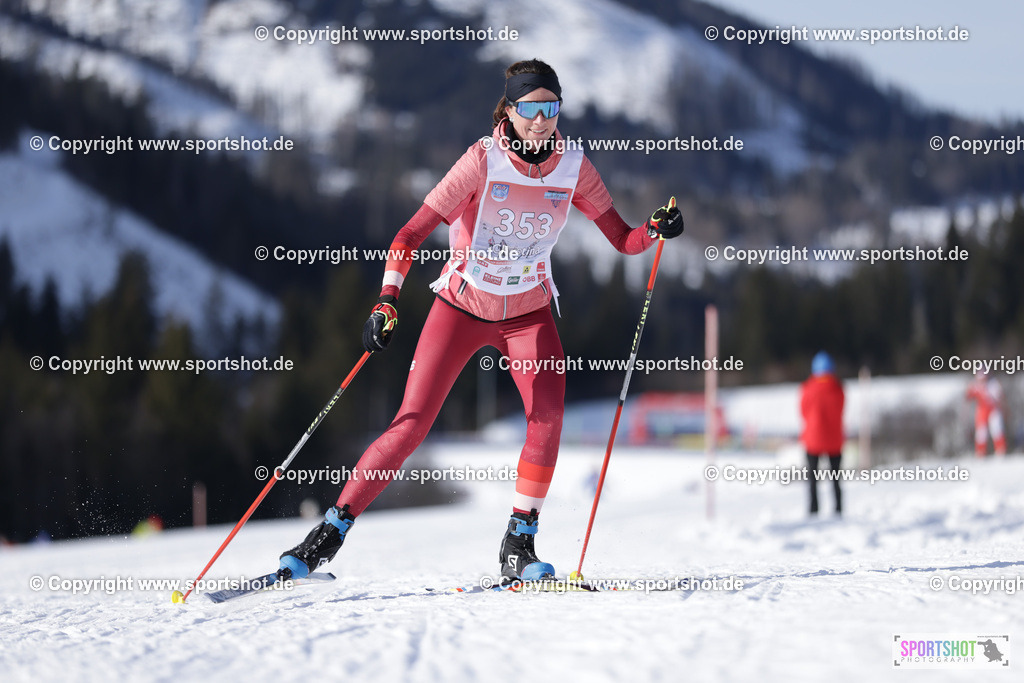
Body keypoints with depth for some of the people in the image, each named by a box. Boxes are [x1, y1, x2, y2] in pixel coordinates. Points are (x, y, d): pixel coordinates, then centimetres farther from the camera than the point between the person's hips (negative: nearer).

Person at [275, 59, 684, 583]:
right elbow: (412, 234, -20)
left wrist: (656, 229, -22)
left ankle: (518, 547, -12)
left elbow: (623, 240, -1)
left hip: (527, 312, 2)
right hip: (462, 305, -2)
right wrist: (386, 303, -31)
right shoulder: (483, 160, -19)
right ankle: (331, 532, 2)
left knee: (548, 412, -22)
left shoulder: (573, 166, -9)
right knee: (412, 424, -10)